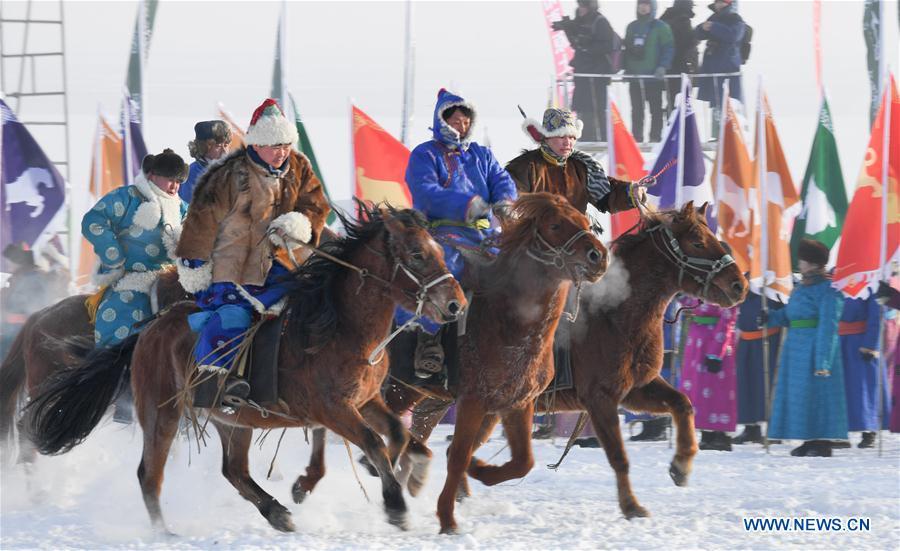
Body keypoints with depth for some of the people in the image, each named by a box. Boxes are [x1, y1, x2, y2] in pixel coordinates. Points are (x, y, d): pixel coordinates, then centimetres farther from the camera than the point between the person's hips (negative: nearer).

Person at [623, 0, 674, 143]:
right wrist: (626, 69, 10)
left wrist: (662, 67, -17)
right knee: (636, 110, 5)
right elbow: (626, 49, 18)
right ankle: (636, 138, 9)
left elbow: (668, 49, -6)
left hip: (654, 76, -5)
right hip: (634, 76, 5)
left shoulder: (660, 27, -1)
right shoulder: (632, 27, 15)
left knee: (656, 109, -1)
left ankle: (655, 137, 1)